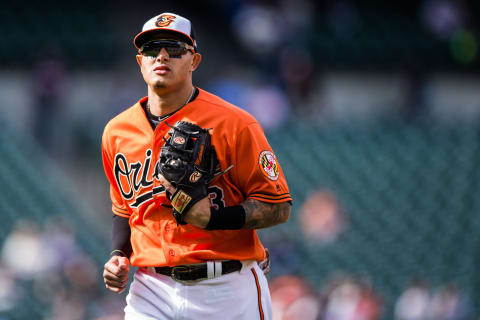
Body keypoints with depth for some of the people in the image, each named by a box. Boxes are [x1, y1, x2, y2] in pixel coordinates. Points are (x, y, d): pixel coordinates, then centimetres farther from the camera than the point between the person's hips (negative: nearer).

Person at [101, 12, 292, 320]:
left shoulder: (234, 124, -6)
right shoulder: (116, 132, 10)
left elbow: (279, 207, -8)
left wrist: (211, 217, -21)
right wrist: (118, 256, 7)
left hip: (227, 292, -3)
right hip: (152, 291, 3)